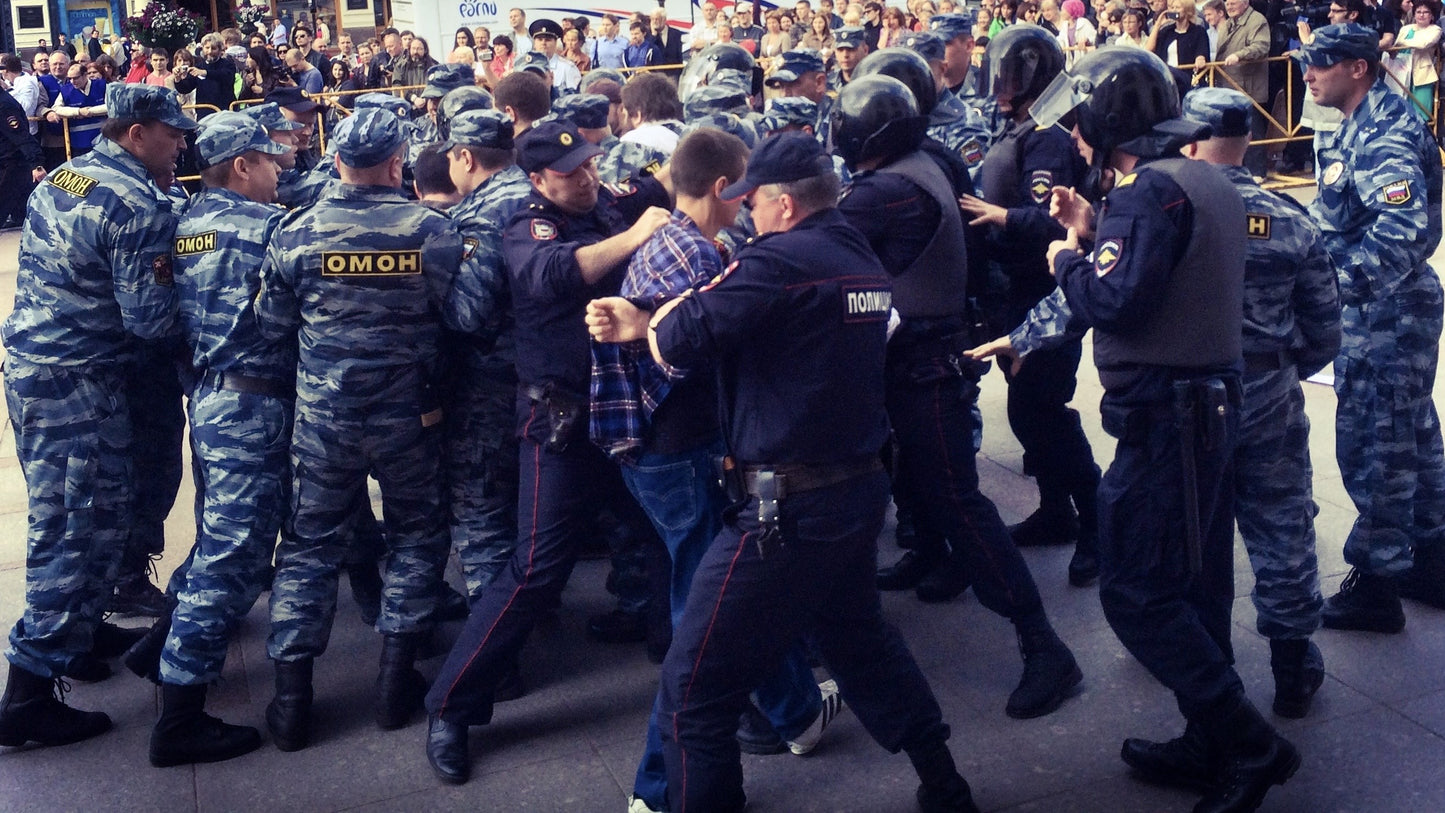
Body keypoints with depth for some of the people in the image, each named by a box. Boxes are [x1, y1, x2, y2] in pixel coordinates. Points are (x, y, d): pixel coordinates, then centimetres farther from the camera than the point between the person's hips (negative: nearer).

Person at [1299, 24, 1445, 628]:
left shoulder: (1386, 133, -20)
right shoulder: (1358, 127, 12)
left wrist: (1341, 283, -35)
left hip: (1388, 311, -11)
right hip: (1381, 309, 11)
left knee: (1371, 443, -3)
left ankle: (1375, 585, 8)